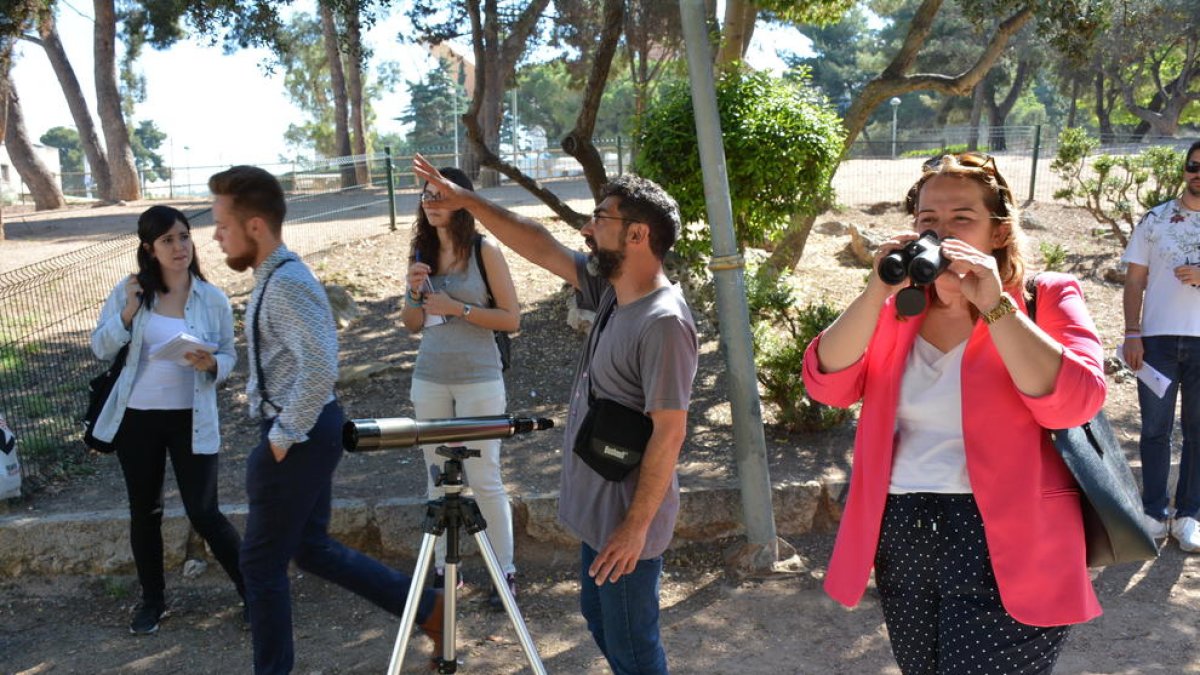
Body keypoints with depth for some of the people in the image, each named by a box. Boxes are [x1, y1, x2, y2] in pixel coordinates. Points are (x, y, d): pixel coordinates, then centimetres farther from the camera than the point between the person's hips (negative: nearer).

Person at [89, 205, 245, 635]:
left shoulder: (213, 299, -5)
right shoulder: (129, 291, -2)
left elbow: (229, 356, 1)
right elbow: (100, 349, 0)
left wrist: (211, 364, -21)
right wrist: (127, 313, -16)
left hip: (191, 420, -2)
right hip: (136, 417, 2)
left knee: (203, 513, -3)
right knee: (144, 512, 13)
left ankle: (252, 590, 13)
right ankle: (152, 600, 30)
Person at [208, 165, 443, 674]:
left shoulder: (287, 285, -21)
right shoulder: (274, 276, 11)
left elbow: (320, 370, -31)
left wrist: (284, 435, -21)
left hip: (299, 438, -10)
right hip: (303, 432, 10)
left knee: (262, 563, 5)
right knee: (313, 549, 18)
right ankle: (426, 608, 25)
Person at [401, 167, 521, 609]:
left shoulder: (484, 251, -7)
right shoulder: (421, 253, 7)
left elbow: (511, 319, -8)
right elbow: (411, 324, 12)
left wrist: (457, 308, -17)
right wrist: (415, 293, -7)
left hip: (479, 378, -5)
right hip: (429, 378, 5)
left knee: (484, 478, -1)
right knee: (438, 476, 10)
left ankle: (506, 571, 12)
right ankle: (443, 566, 22)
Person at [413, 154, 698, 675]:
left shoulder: (663, 323, -25)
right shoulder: (612, 291, 2)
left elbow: (669, 432, -25)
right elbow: (541, 249, 9)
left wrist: (636, 525, -22)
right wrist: (467, 200, 8)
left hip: (625, 524, -9)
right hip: (597, 511, 9)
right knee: (600, 619, 25)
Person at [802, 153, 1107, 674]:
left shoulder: (1045, 299, -3)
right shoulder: (895, 308, 7)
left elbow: (1074, 404, -19)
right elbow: (826, 385, -6)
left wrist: (992, 305, -23)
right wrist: (877, 292, -16)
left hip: (1003, 545, -4)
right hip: (900, 539, 5)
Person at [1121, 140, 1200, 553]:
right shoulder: (1156, 219, 4)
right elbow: (1134, 280, 3)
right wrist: (1132, 334, -5)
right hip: (1158, 338, 0)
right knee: (1155, 429, 6)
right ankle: (1155, 513, 15)